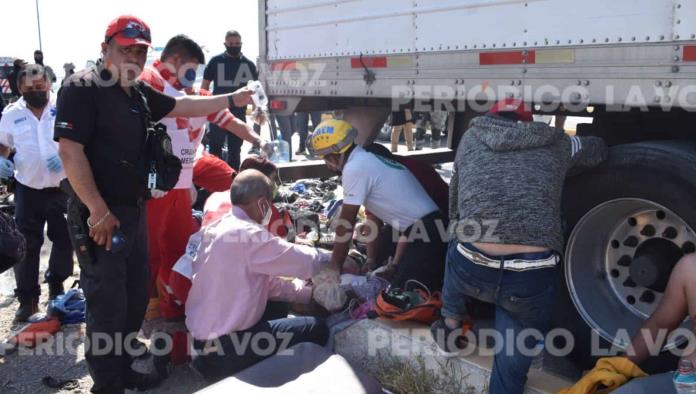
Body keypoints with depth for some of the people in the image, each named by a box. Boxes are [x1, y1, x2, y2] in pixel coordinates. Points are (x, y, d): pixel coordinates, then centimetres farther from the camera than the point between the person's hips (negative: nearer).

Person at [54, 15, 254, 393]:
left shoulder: (139, 92, 11)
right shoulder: (81, 87, -13)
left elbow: (182, 106, 23)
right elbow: (69, 150, -19)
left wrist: (233, 98, 18)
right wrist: (99, 211, -22)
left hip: (134, 210, 9)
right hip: (102, 215, -9)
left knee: (135, 298, 17)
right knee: (108, 304, 0)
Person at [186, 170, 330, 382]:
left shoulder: (218, 228, 6)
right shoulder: (248, 234, -23)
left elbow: (267, 282, 12)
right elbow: (306, 261, -14)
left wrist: (310, 294, 11)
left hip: (205, 334, 9)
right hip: (222, 345, -9)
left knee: (279, 307, 24)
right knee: (317, 330, -5)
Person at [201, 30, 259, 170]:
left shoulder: (249, 64, 5)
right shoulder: (215, 61, 2)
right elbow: (205, 85, 6)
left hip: (239, 113, 2)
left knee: (235, 150, 9)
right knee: (215, 148, 0)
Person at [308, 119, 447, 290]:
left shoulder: (354, 168, -14)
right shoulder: (367, 161, 16)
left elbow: (346, 223, -10)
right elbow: (374, 217, 20)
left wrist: (335, 265, 1)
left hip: (425, 233, -9)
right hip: (431, 227, 9)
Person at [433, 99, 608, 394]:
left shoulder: (471, 137, 19)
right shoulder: (556, 143, 17)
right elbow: (598, 149, 39)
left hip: (472, 271, 1)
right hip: (533, 279, -1)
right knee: (512, 364, 19)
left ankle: (451, 328, 44)